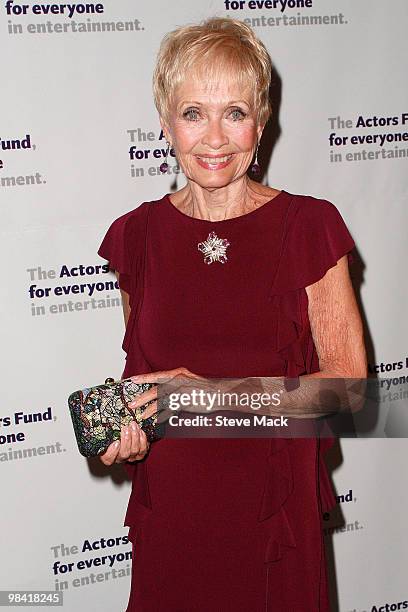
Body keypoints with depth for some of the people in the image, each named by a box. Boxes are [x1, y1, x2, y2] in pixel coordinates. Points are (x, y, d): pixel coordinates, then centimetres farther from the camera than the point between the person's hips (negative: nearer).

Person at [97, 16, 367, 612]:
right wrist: (127, 425, -7)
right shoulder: (136, 235, 0)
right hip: (168, 507, 2)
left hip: (274, 504, -2)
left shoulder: (308, 227, -8)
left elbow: (349, 380, -9)